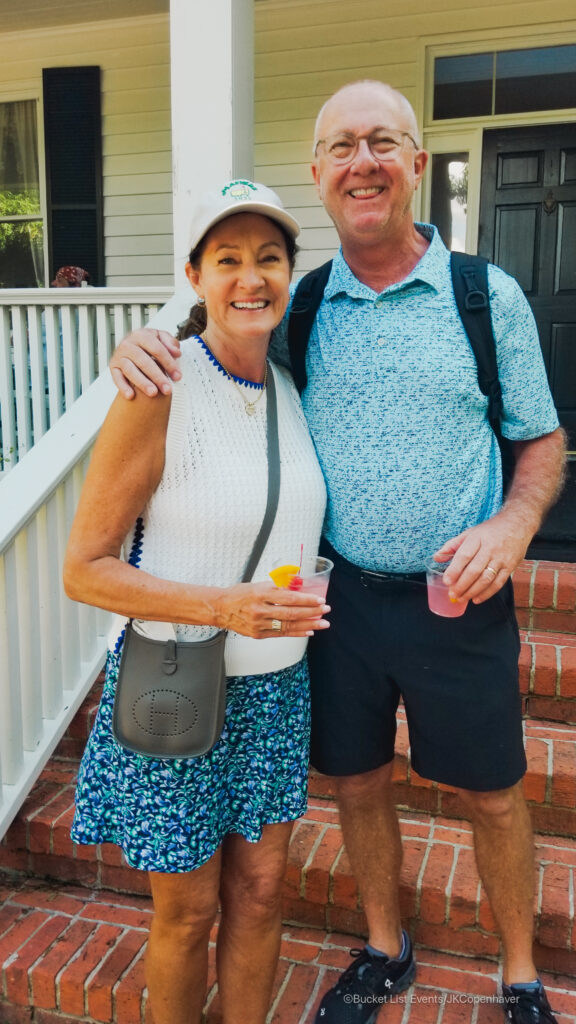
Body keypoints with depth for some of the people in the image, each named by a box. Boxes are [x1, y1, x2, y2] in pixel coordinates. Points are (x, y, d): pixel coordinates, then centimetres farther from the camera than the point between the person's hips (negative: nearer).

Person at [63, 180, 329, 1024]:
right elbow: (84, 569, -15)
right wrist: (219, 606, -25)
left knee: (259, 893, 17)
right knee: (187, 913, 14)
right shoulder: (160, 394, -16)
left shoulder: (291, 385, 2)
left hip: (275, 685, 5)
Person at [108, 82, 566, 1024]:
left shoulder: (489, 297, -4)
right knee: (357, 781, 18)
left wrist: (514, 523, -17)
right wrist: (143, 346, -13)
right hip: (337, 592, 2)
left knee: (492, 797, 14)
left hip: (457, 596, -2)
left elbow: (542, 439, 3)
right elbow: (215, 357, 11)